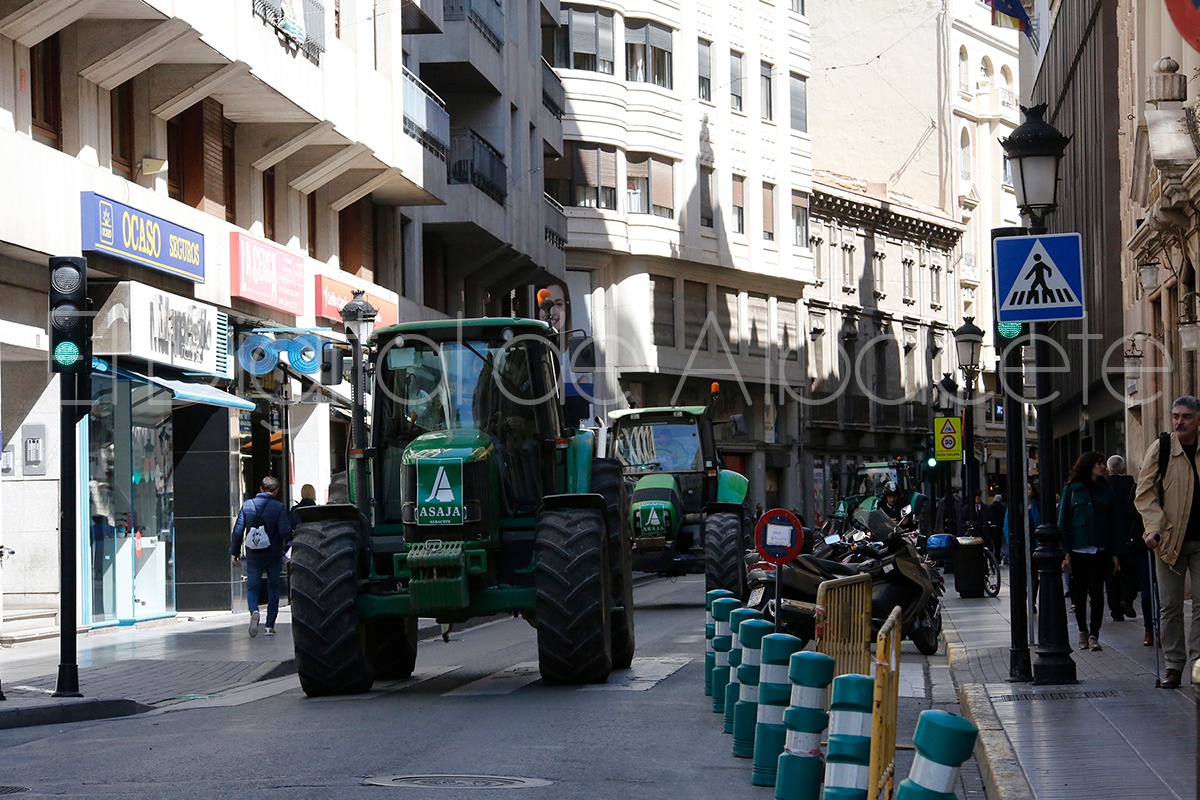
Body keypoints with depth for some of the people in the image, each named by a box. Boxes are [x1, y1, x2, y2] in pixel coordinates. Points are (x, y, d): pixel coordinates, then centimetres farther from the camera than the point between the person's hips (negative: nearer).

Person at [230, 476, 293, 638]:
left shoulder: (247, 505, -2)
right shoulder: (280, 508, -9)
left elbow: (237, 530, -2)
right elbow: (285, 532, -17)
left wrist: (234, 551, 9)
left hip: (253, 556, 1)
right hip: (274, 555, -1)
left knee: (252, 587, 8)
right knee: (273, 588, 12)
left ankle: (254, 611, -22)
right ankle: (270, 626, 10)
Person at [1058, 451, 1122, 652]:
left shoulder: (1106, 491, 10)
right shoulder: (1072, 490, 3)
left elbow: (1113, 522, 9)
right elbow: (1063, 521, 2)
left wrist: (1115, 552, 3)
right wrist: (1065, 550, -6)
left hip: (1100, 550, 1)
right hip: (1078, 550, -1)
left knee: (1096, 591, -6)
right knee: (1079, 592, 6)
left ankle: (1094, 635, -5)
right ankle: (1083, 631, 20)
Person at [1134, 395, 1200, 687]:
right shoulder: (1160, 448, -2)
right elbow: (1145, 492, -3)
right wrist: (1153, 527, -17)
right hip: (1169, 540, -1)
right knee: (1170, 605, 4)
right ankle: (1173, 665, 11)